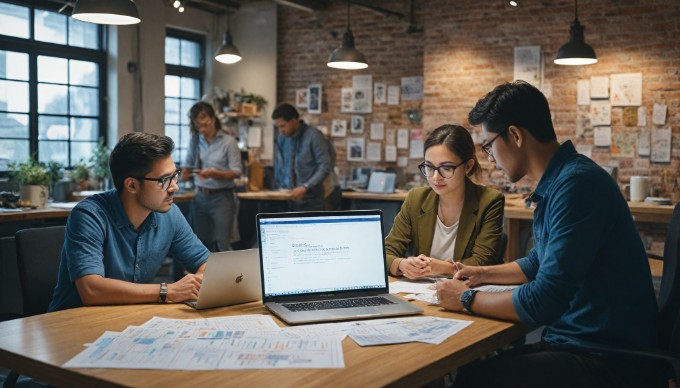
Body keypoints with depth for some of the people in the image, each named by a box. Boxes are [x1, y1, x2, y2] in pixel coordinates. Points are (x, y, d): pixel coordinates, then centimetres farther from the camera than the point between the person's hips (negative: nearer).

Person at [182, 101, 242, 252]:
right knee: (203, 244, 9)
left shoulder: (228, 141, -8)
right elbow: (188, 165, 14)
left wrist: (214, 173, -24)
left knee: (222, 245, -6)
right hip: (200, 197, 5)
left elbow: (236, 172, -9)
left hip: (221, 198, -5)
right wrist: (184, 172, -9)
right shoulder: (195, 140, 6)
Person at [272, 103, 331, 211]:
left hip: (310, 201, -5)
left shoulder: (313, 136, -9)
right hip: (288, 200, 5)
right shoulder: (281, 139, 8)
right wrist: (281, 188, 6)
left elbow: (325, 167, -13)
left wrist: (305, 187, -22)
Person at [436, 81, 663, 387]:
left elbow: (542, 303, -24)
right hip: (570, 340, 9)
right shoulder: (556, 183, 10)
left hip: (609, 361, -9)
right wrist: (483, 274, 28)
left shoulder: (577, 184, -21)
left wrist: (468, 299, -9)